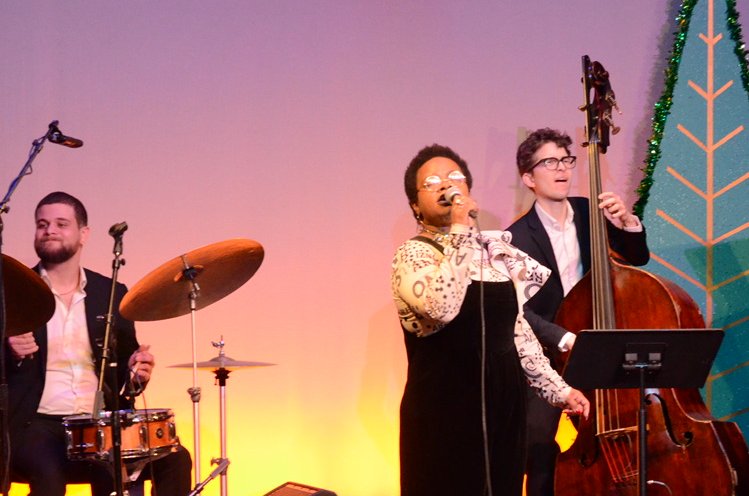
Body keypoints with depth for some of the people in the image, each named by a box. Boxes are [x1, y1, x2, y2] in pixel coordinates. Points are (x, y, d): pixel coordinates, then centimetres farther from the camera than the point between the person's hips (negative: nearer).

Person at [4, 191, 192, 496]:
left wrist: (135, 371, -3)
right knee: (47, 470, -36)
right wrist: (11, 353, -18)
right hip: (36, 424, -3)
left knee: (175, 459, -18)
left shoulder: (111, 294, 14)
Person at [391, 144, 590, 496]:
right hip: (445, 411, -6)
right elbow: (441, 307, -28)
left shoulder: (495, 250, 13)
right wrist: (460, 229, -21)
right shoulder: (412, 254, -7)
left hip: (503, 405, 6)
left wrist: (556, 388, 14)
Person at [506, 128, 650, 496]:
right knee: (539, 453, -7)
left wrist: (627, 222, -15)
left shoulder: (590, 213, 3)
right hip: (546, 358, -3)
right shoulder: (517, 238, -11)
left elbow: (637, 258, 5)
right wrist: (565, 339, -32)